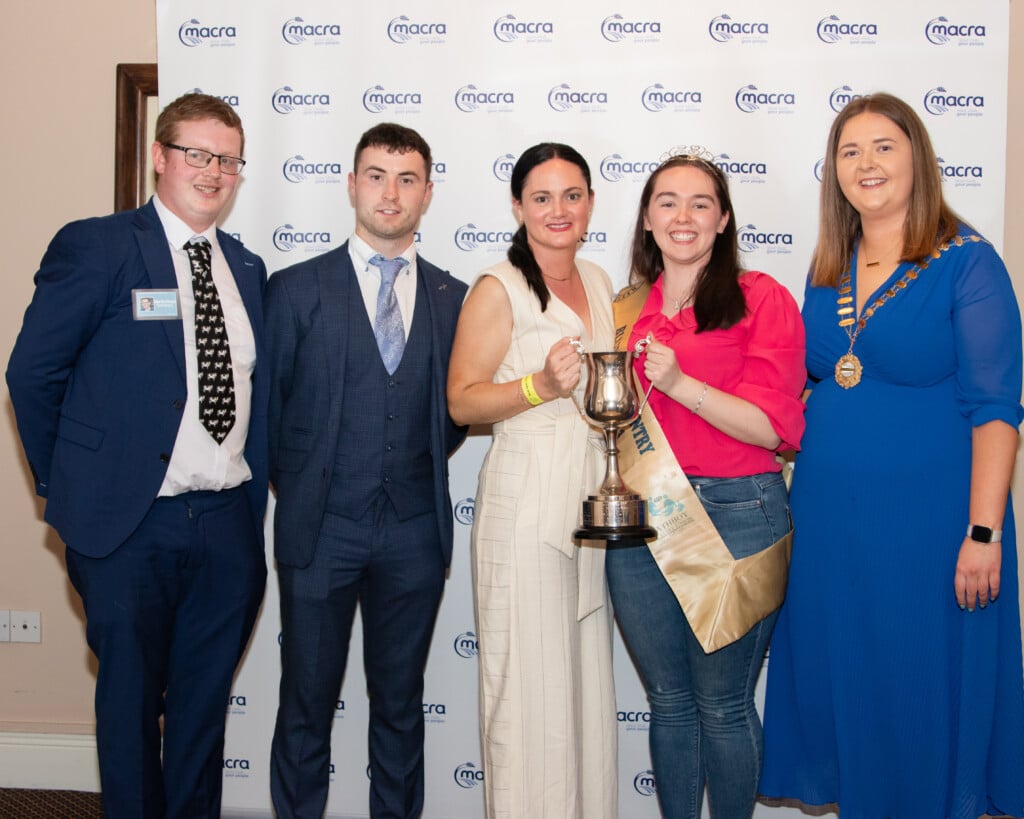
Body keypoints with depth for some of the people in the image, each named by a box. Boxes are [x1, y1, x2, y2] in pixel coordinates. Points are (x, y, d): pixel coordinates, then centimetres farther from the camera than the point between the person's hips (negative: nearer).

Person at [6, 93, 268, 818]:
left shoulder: (248, 269, 10)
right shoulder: (94, 246, -6)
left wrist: (256, 490, 6)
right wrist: (69, 485, 0)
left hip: (229, 522, 4)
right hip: (129, 522, -4)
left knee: (205, 702, 15)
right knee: (130, 700, 11)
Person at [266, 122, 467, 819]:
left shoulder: (453, 298, 7)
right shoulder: (296, 289, 1)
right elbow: (264, 402, 4)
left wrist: (422, 466, 4)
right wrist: (298, 483, 2)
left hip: (414, 531, 2)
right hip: (320, 526, -2)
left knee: (401, 702, 13)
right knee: (308, 701, 8)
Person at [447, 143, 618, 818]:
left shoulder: (598, 282, 13)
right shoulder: (498, 289, -8)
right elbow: (462, 401, -10)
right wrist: (542, 386, -22)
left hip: (595, 497, 7)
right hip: (527, 502, -6)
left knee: (589, 675, 13)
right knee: (529, 682, -1)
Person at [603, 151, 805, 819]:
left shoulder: (761, 299, -3)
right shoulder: (628, 310, 12)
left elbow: (775, 427, -11)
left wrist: (679, 383, -19)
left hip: (733, 516, -4)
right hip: (639, 516, 5)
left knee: (722, 705, 5)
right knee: (668, 701, 15)